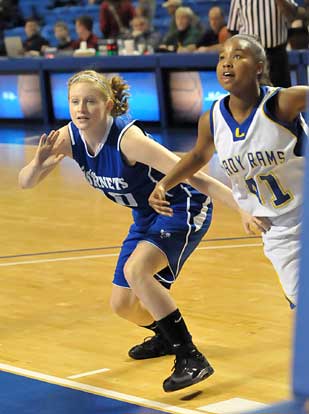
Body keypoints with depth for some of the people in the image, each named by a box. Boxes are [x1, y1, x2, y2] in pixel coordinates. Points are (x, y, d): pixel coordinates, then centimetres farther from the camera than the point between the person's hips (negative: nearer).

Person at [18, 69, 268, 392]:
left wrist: (242, 207, -36)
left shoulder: (127, 138, -31)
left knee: (135, 269, -32)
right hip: (146, 217, 7)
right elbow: (25, 183, -8)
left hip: (183, 208, -7)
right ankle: (167, 337, 44)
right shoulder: (69, 137, -12)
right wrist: (39, 164, -32)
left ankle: (191, 358, -25)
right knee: (122, 304, 10)